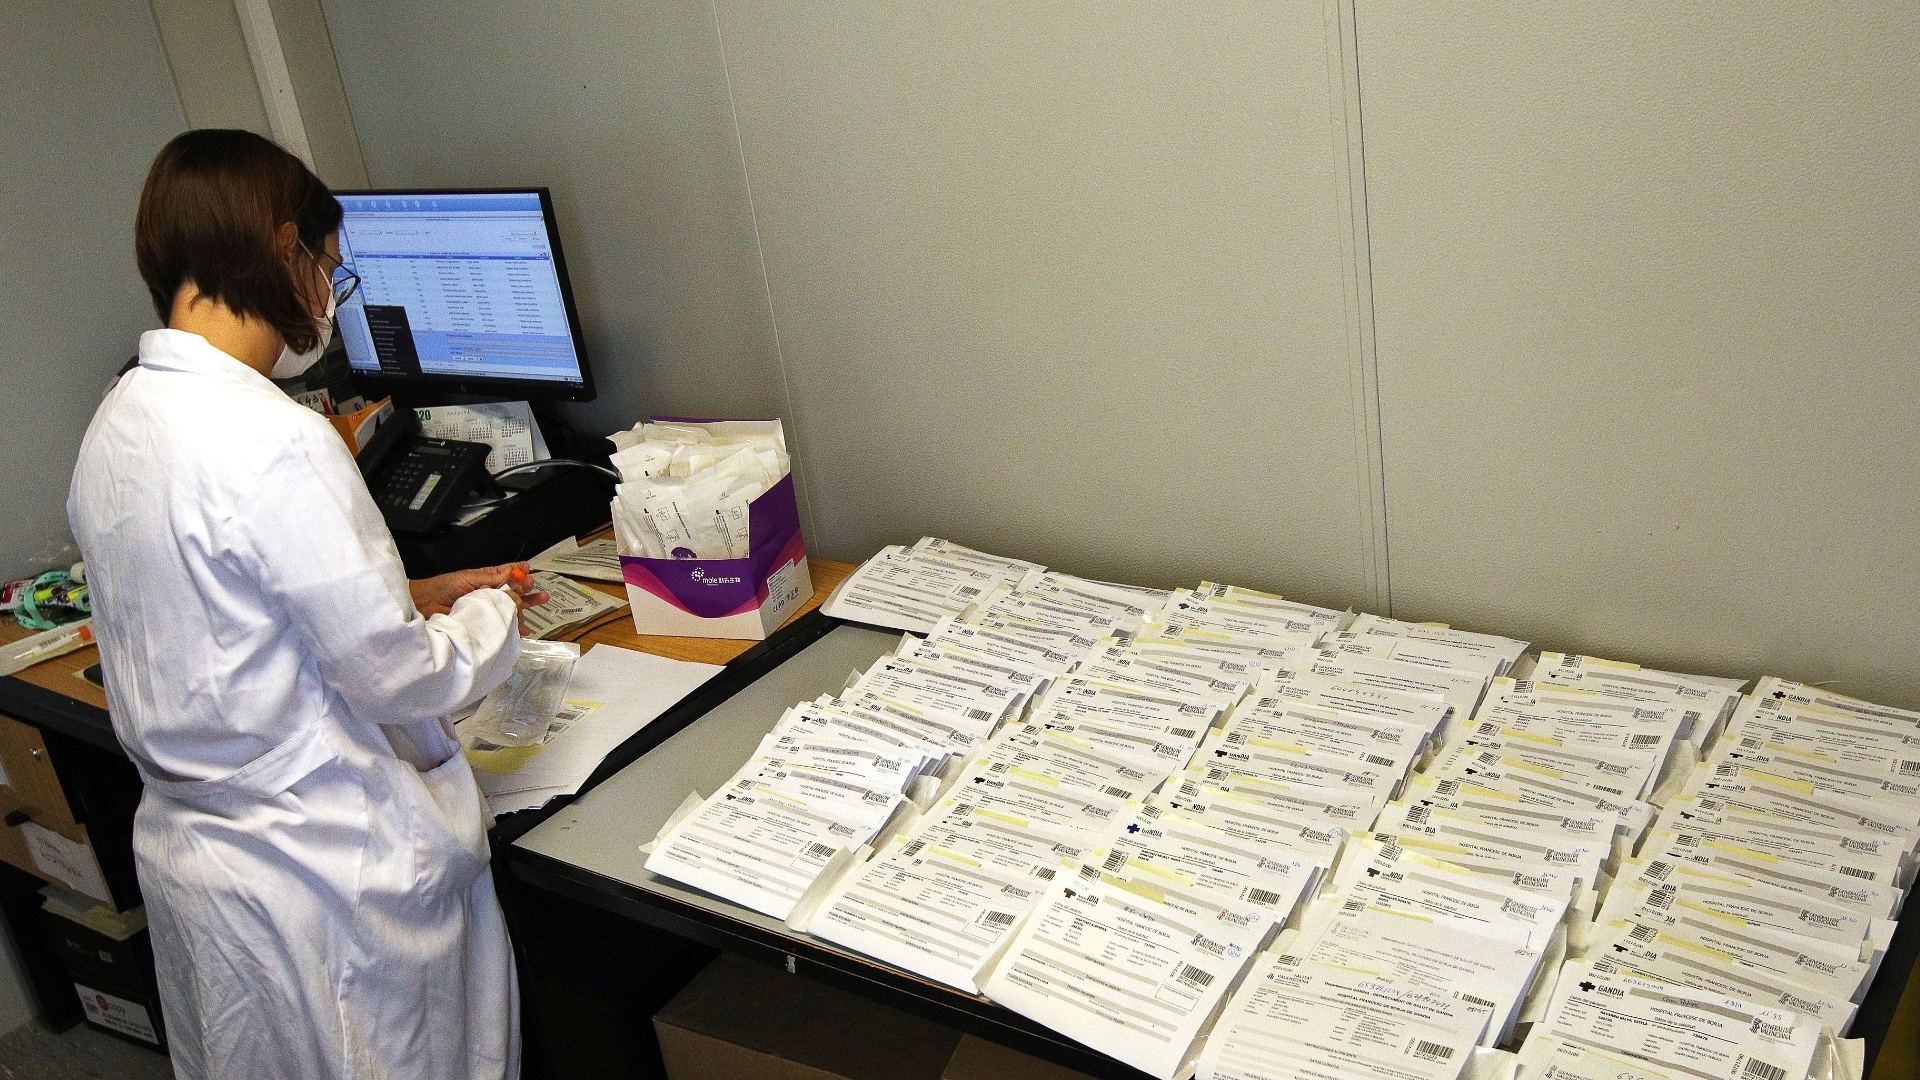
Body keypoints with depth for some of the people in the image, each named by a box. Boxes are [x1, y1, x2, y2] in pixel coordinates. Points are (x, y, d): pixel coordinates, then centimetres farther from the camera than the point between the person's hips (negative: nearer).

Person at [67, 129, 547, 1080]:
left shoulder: (115, 424, 3)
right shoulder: (274, 442, -25)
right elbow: (400, 680, -20)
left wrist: (412, 598, 13)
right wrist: (491, 617, 0)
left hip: (182, 848, 9)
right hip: (332, 874, -8)